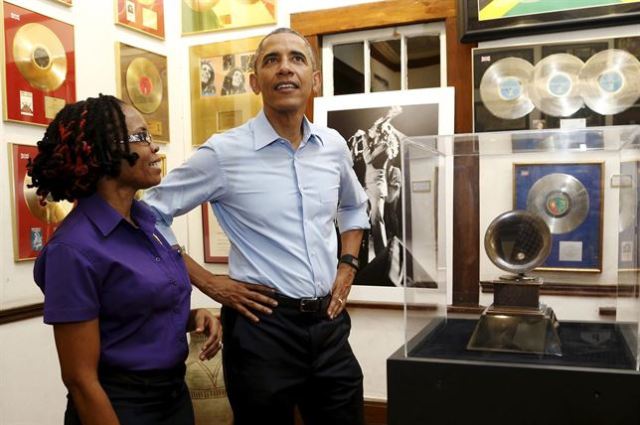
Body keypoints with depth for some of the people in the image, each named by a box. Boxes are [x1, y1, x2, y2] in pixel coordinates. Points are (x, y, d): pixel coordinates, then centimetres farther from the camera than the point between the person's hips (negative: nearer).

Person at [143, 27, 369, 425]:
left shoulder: (333, 146, 4)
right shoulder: (224, 152, -10)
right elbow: (151, 214, -4)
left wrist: (348, 265, 9)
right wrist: (207, 282, -8)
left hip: (329, 324, 5)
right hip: (264, 328, -4)